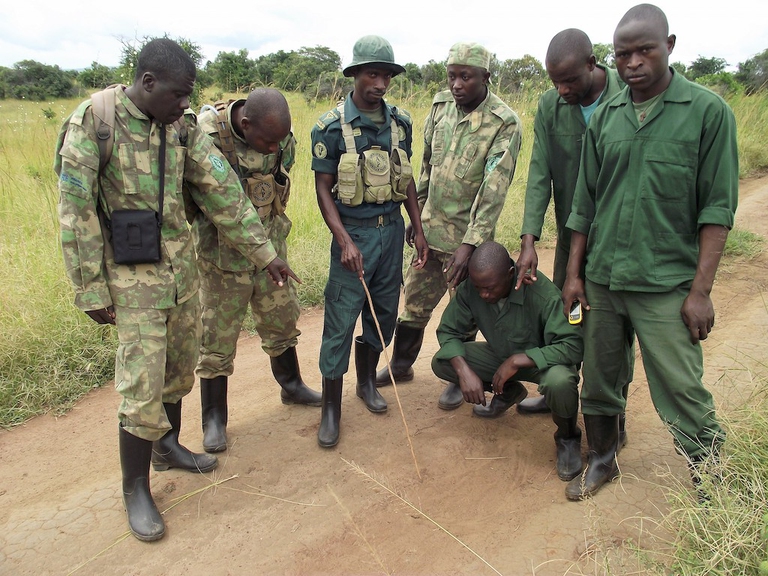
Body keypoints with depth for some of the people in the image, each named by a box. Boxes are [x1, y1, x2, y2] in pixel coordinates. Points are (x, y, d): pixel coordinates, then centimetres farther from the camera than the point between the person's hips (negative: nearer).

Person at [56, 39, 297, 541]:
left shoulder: (183, 125, 2)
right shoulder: (94, 120, -14)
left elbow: (223, 191, 1)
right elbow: (77, 211, -13)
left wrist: (265, 252, -2)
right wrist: (91, 290, -13)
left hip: (182, 263, 6)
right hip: (132, 272, -6)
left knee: (181, 366, 17)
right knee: (143, 384, -3)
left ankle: (168, 447, 40)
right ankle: (135, 490, 16)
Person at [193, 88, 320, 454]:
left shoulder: (284, 141, -7)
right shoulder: (205, 135, -23)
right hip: (223, 255, -4)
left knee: (281, 320, 18)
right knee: (217, 337, 5)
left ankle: (291, 386, 41)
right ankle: (214, 417, 23)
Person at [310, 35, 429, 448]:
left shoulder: (400, 122, 4)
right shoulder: (330, 127, -9)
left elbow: (406, 180, 11)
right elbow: (323, 189, -8)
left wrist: (418, 229, 7)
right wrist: (345, 242, -18)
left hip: (392, 227, 5)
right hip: (353, 231, -4)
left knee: (384, 312, 14)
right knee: (340, 321, -1)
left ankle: (367, 381, 36)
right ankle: (331, 408, 13)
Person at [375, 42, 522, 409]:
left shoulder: (504, 123, -15)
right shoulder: (441, 105, 3)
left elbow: (493, 191, -20)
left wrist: (469, 244, -25)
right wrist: (416, 214, 14)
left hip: (467, 236, -5)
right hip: (430, 229, 5)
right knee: (415, 302, 16)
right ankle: (401, 365, 37)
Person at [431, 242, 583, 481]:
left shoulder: (543, 294, -34)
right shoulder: (470, 289, -21)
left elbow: (573, 346, -34)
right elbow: (448, 331, -11)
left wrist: (518, 361, -40)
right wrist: (464, 370, -29)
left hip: (539, 360, -5)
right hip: (501, 356, 5)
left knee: (559, 381, -39)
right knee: (441, 362, -11)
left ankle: (568, 437, -2)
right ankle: (508, 391, 15)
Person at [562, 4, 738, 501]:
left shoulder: (708, 111, -4)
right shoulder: (605, 117, 7)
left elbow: (717, 207, -6)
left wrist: (701, 290, -11)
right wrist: (574, 273, 8)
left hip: (666, 285, -4)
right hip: (602, 279, 4)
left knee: (683, 395, -2)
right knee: (599, 380, 15)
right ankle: (603, 460, 36)